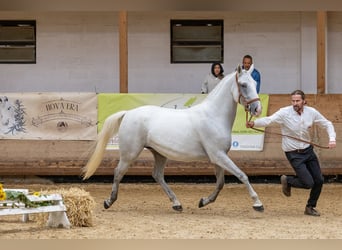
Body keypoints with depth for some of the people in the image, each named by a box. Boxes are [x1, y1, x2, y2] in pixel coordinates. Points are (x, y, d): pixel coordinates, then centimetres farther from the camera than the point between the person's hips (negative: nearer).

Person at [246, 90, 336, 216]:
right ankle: (287, 180, 17)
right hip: (294, 154, -5)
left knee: (319, 181, 6)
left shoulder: (311, 112, -6)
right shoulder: (285, 113, -18)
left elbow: (327, 124, 7)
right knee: (308, 183, -13)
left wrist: (332, 138, -10)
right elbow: (269, 120, -33)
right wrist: (254, 123, -51)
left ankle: (310, 207, 28)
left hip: (308, 150, 5)